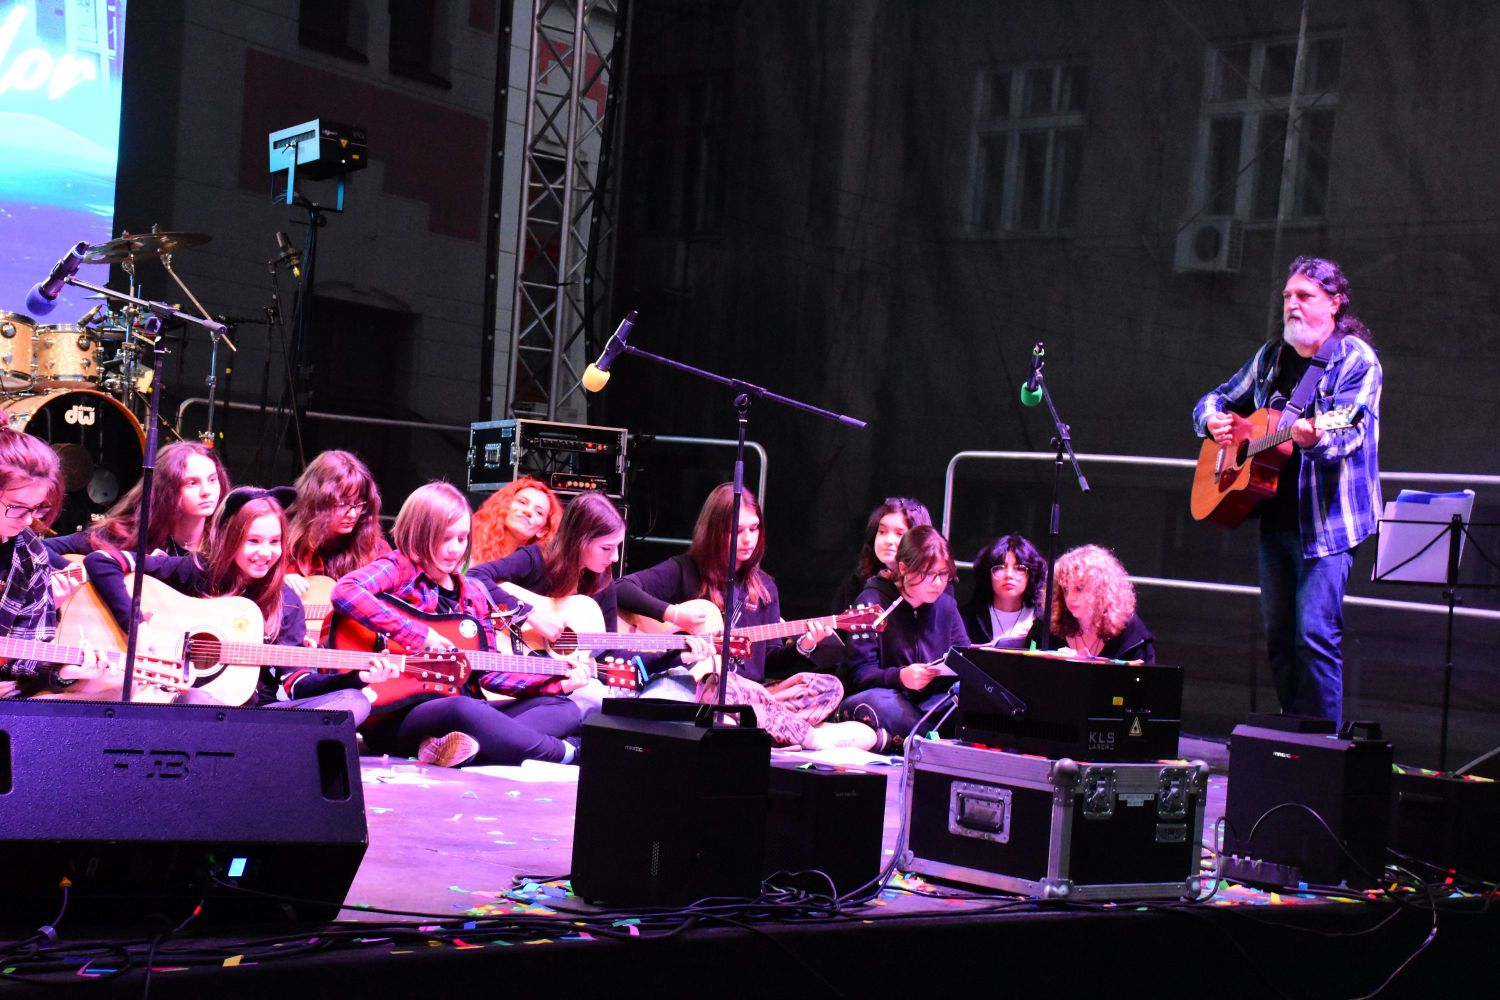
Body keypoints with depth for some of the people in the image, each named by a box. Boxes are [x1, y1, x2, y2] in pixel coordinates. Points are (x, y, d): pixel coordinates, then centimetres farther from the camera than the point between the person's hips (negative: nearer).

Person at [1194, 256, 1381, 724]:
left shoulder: (1356, 359, -6)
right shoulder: (1272, 356, 14)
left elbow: (1350, 432, -20)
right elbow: (1217, 400, 24)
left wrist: (1315, 439, -42)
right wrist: (1214, 419, 1)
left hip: (1326, 518, -7)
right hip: (1276, 513, 7)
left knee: (1315, 632, -13)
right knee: (1278, 634, 10)